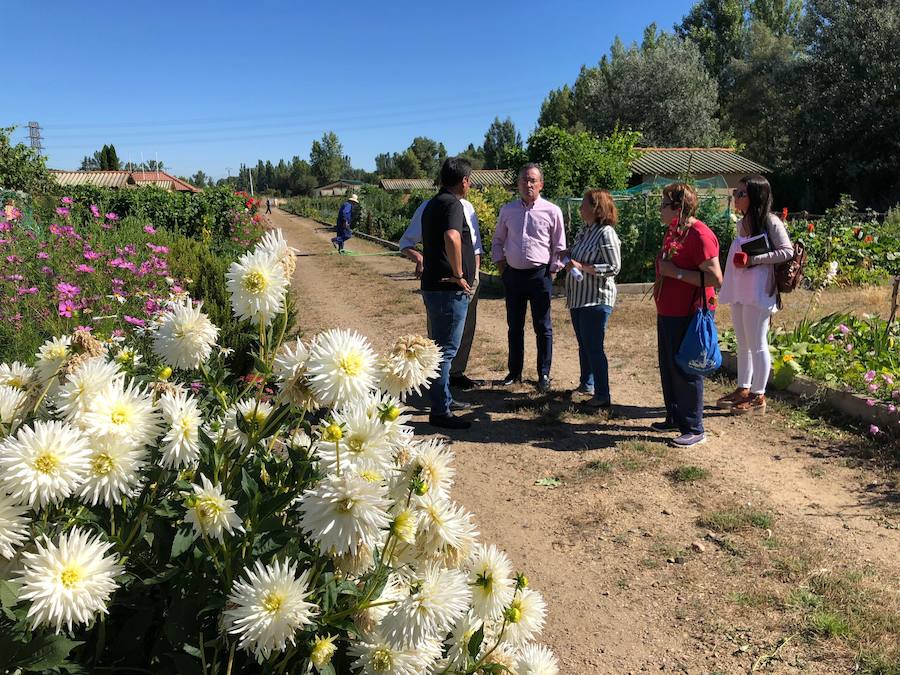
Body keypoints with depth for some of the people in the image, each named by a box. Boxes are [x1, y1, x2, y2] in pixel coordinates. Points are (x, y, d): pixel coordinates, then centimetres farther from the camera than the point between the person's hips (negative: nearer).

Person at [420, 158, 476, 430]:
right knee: (446, 350, -3)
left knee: (441, 347, 19)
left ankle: (441, 399, 32)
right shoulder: (452, 204, -15)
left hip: (433, 285, 10)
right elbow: (452, 238, -34)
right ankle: (440, 412, 3)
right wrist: (459, 275, -24)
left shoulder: (432, 204, 16)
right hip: (449, 289, -10)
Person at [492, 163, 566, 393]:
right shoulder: (507, 210, 6)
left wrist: (553, 271, -2)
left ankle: (544, 375, 12)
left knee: (543, 327, 3)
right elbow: (498, 240, 18)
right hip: (513, 275, 3)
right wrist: (500, 263, 6)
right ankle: (514, 372, 24)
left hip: (540, 275, -3)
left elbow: (559, 246, 3)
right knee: (514, 326, 12)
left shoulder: (552, 211, -2)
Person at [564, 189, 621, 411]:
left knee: (594, 347, -5)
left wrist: (582, 267, -22)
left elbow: (614, 267, -19)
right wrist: (569, 257, 5)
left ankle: (602, 396, 5)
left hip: (596, 299, -9)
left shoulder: (606, 233, -15)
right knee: (583, 344, 19)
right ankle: (586, 384, 35)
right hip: (578, 298, 9)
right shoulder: (584, 230, 10)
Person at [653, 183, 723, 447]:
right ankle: (674, 418, 33)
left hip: (689, 316, -10)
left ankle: (694, 430, 11)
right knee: (668, 367, 18)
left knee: (686, 371, -2)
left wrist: (676, 272, -23)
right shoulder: (673, 230, 11)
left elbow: (715, 279, -24)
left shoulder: (699, 235, -18)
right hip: (667, 313, 10)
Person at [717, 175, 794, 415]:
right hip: (739, 291, 8)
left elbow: (787, 251, -15)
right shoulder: (742, 223, 12)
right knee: (743, 344, 15)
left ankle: (758, 396, 9)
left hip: (757, 292, -8)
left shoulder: (770, 222, -11)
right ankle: (743, 390, 26)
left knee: (757, 344, -1)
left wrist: (753, 259, -20)